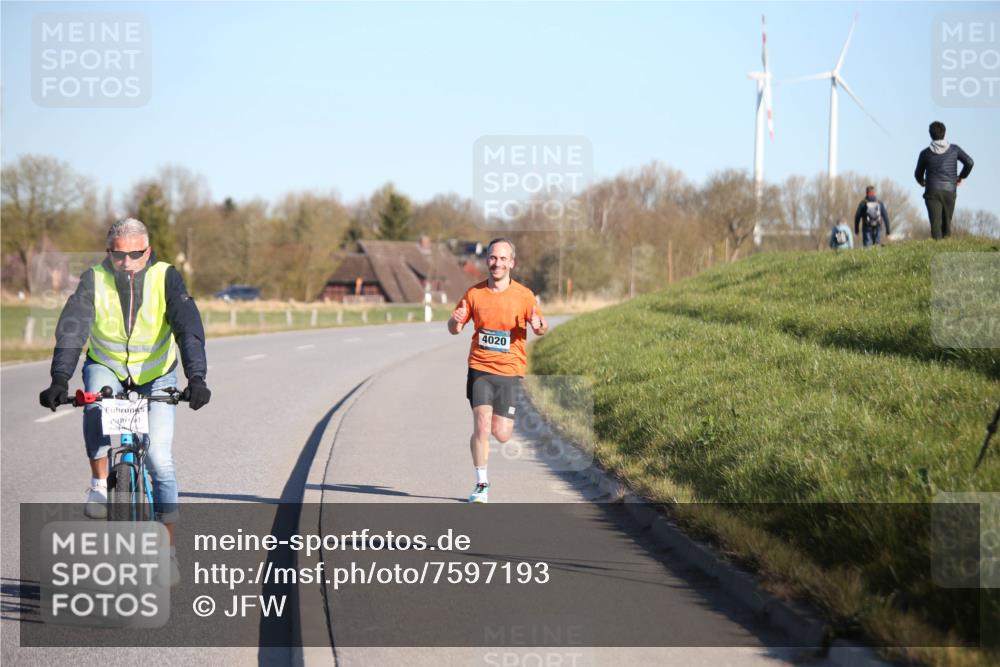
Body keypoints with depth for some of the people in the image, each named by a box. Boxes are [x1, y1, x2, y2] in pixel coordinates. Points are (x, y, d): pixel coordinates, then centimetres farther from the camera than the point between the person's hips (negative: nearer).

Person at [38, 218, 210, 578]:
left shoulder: (166, 278, -18)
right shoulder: (94, 279, -17)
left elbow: (189, 327, -28)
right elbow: (71, 329, -27)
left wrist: (196, 378, -43)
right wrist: (59, 380, -42)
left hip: (156, 375, 0)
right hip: (106, 368, 0)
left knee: (159, 459, -11)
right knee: (96, 402, -36)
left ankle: (167, 548, 2)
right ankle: (100, 484, -16)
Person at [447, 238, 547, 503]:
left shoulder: (523, 295, -3)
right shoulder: (474, 293, 1)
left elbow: (541, 329, 4)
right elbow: (454, 329, 11)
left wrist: (539, 326, -21)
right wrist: (456, 321, -13)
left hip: (510, 371, 0)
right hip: (480, 369, 0)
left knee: (501, 435, -1)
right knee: (481, 425, -14)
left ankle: (502, 419, 37)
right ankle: (481, 484, 2)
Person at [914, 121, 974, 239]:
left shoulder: (925, 153, 3)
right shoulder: (954, 149, 5)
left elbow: (918, 174, 13)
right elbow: (969, 162, -3)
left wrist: (922, 182, 34)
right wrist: (961, 177, 12)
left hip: (932, 192, -2)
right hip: (949, 191, 2)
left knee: (935, 223, -9)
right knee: (947, 222, 11)